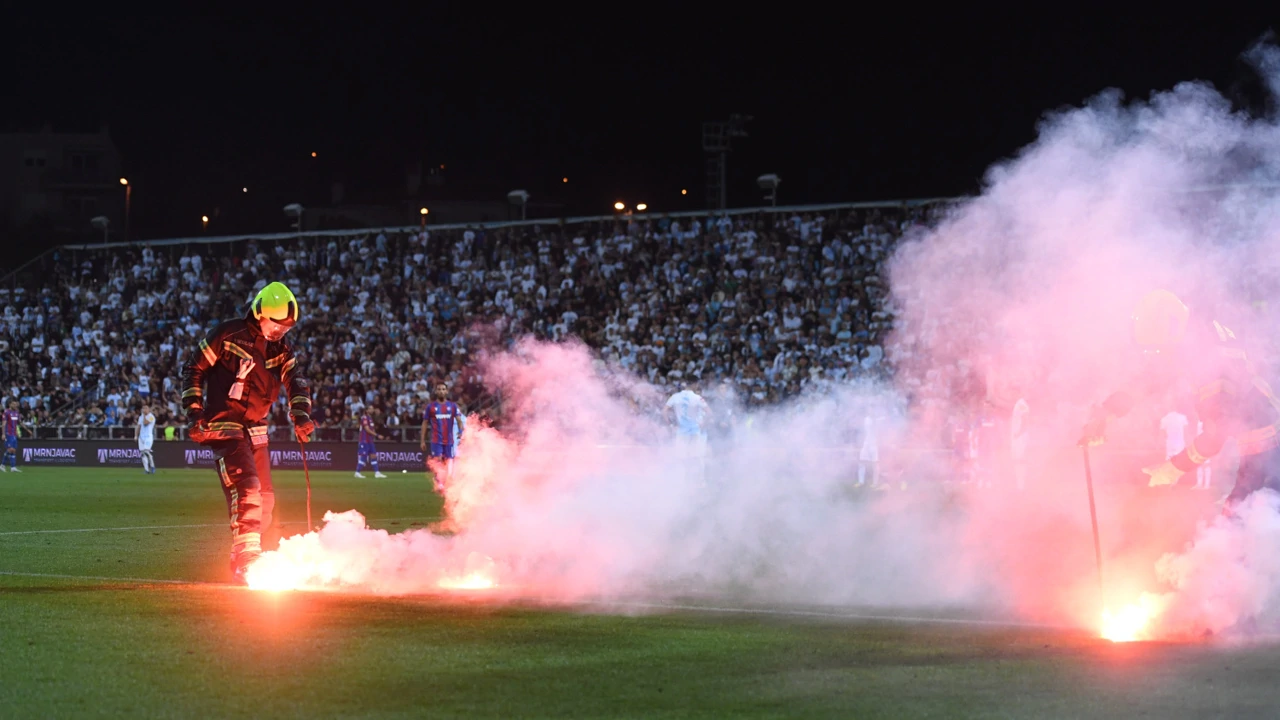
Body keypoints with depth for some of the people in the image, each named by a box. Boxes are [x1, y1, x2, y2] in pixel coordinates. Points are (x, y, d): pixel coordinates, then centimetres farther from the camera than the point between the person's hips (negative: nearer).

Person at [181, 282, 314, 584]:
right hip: (224, 426, -8)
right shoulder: (227, 335, -11)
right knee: (246, 490, -21)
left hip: (256, 431, 8)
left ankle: (242, 561, 23)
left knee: (264, 501, 10)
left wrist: (301, 415, -21)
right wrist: (194, 413, -11)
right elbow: (193, 370, -5)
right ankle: (247, 562, -23)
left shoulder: (281, 348, 7)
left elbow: (295, 381, -2)